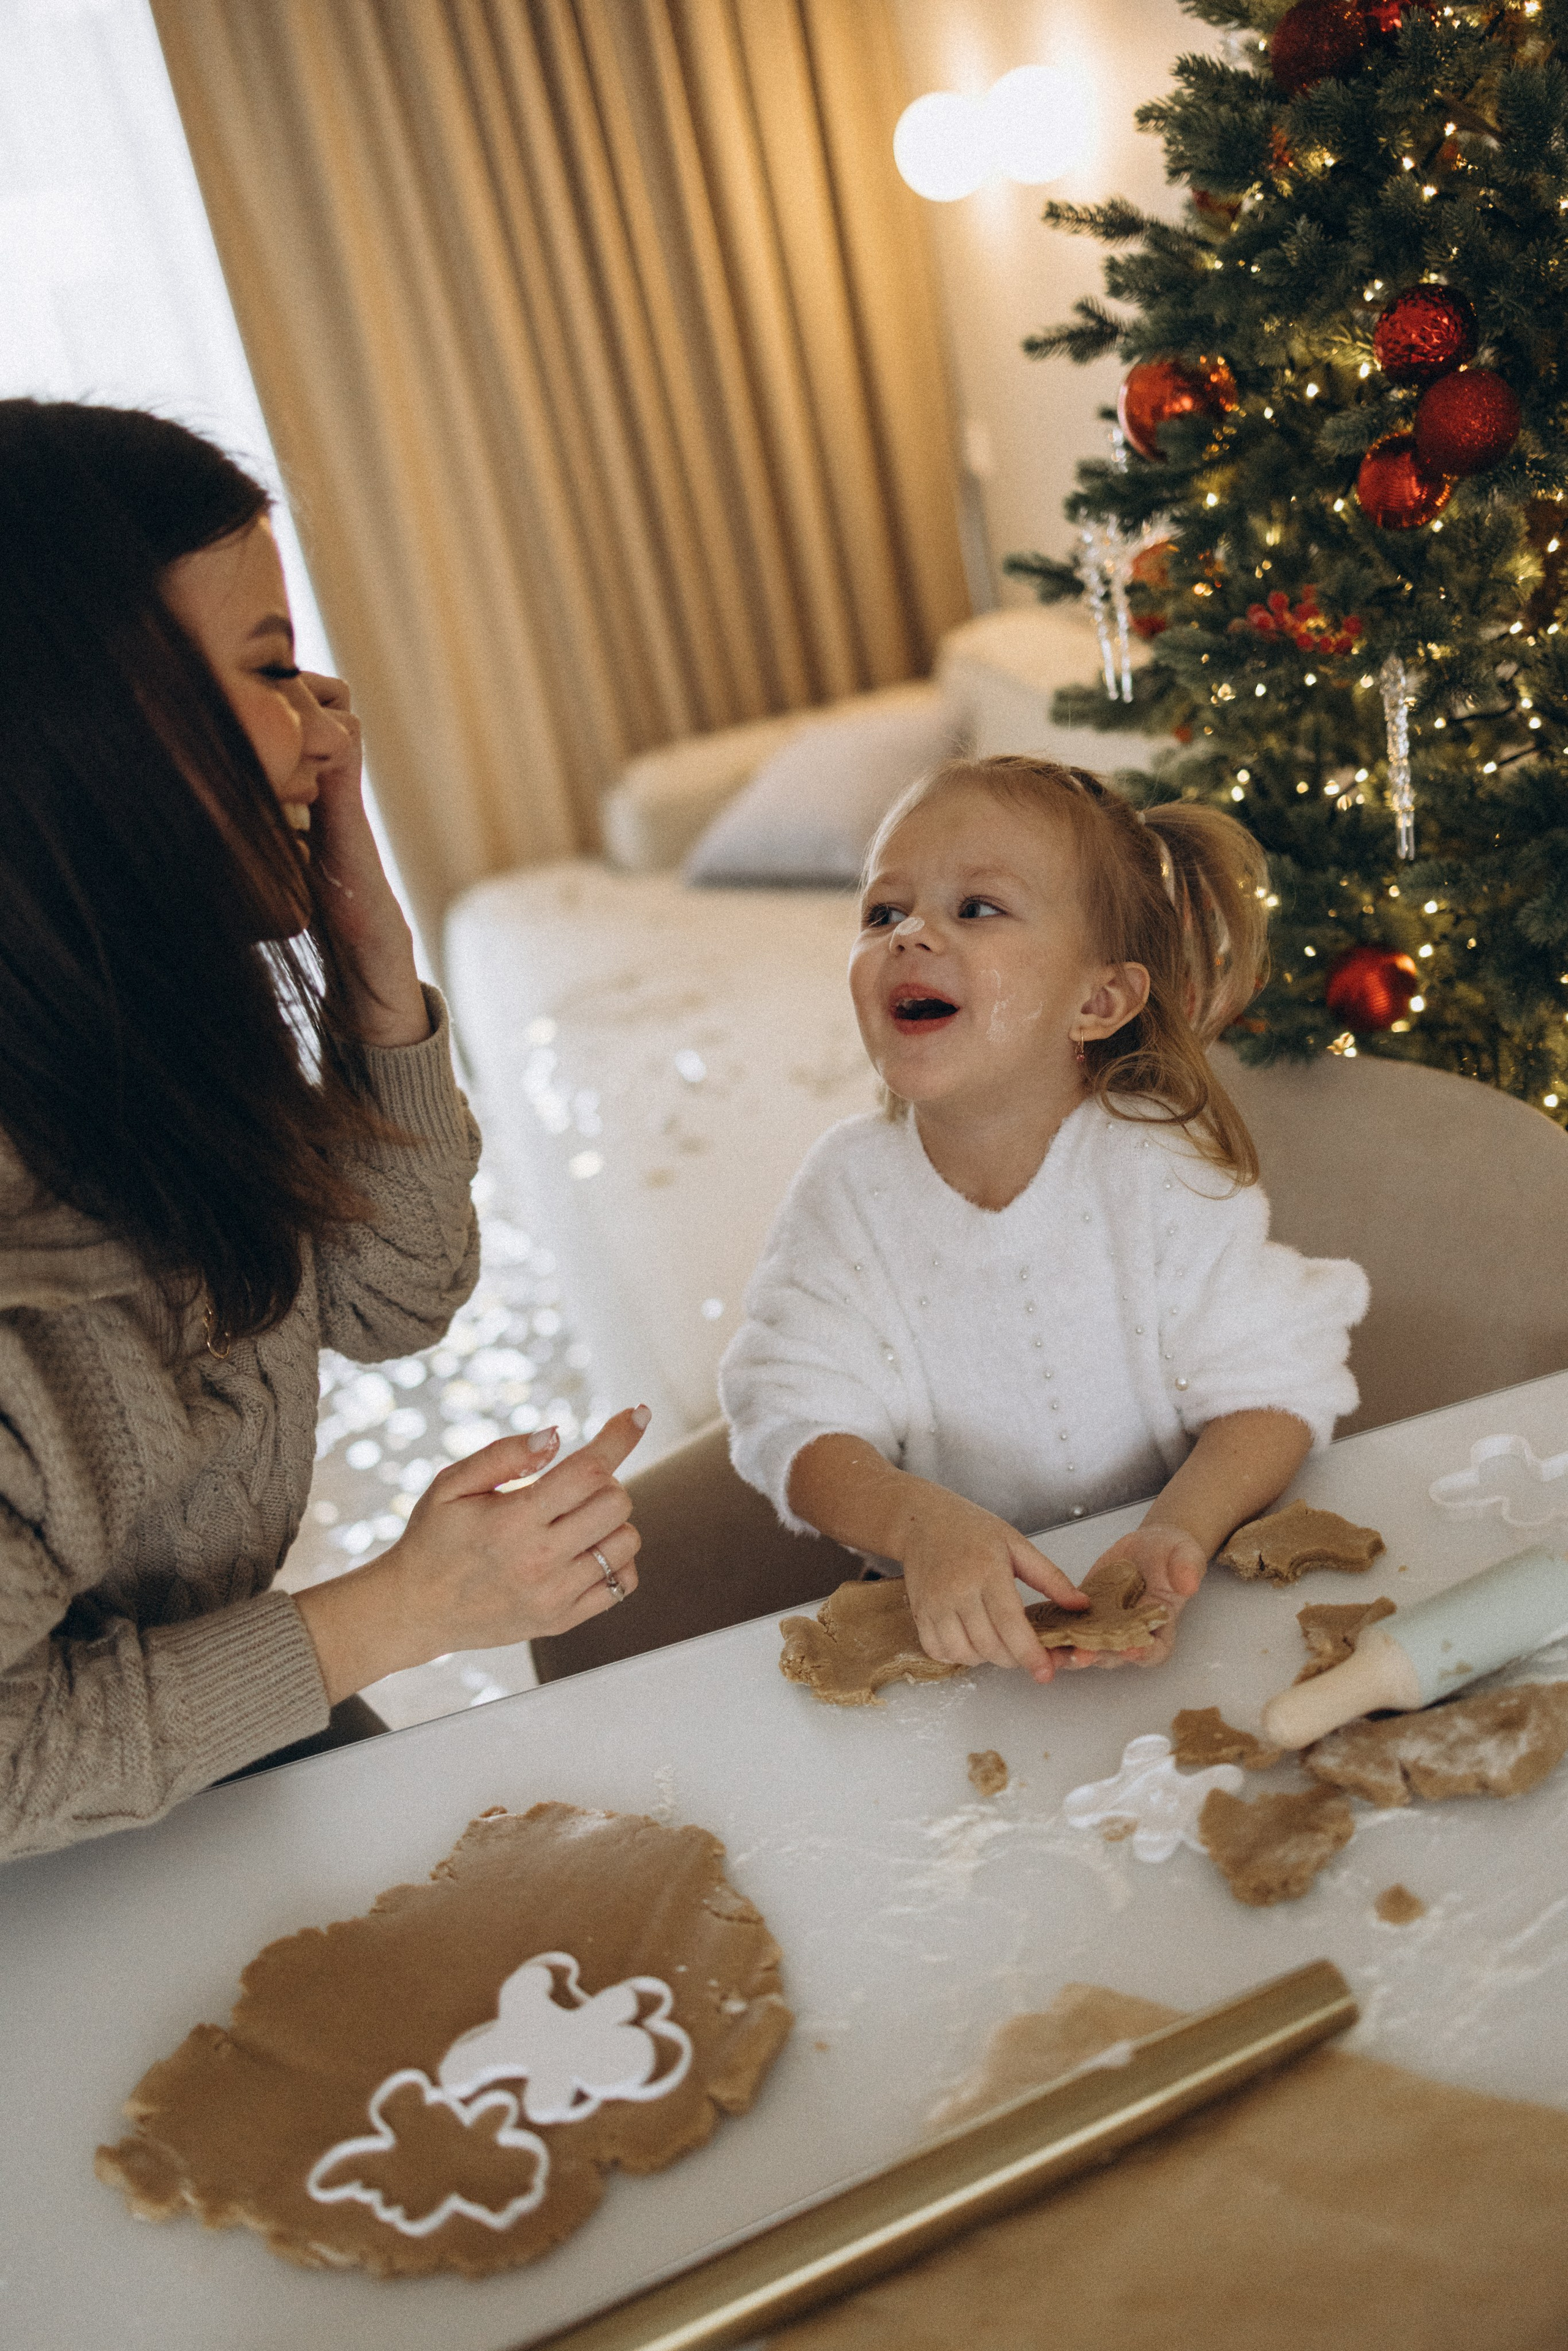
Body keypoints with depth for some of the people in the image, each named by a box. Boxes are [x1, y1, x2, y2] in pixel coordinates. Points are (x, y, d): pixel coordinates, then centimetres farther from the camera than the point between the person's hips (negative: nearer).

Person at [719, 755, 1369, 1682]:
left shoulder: (1163, 1168, -9)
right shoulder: (849, 1187, -5)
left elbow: (1274, 1388, -7)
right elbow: (802, 1425, -7)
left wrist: (1177, 1533, -26)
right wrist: (920, 1520, -27)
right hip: (950, 1608, 2)